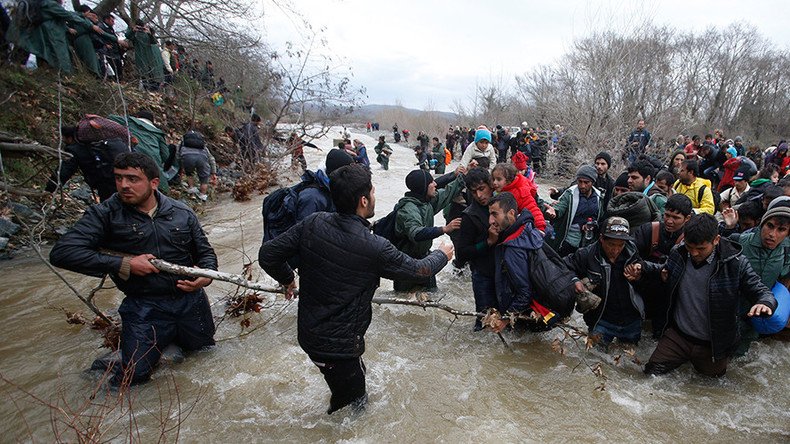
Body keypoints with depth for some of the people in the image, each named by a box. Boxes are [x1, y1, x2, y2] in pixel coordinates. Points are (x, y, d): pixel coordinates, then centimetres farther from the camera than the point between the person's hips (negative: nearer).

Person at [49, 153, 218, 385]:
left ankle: (174, 332, 42)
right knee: (133, 375, -7)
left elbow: (205, 252, 8)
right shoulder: (105, 214, -8)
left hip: (190, 299, 2)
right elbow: (61, 253, -16)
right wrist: (123, 265, -21)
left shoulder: (182, 213, -1)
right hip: (144, 305, -2)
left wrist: (206, 276, -14)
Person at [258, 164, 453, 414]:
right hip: (340, 344, -6)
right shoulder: (374, 248, -25)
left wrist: (286, 279, 15)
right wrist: (442, 255, 12)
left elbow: (268, 254, -5)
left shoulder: (313, 224, -13)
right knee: (352, 391, 20)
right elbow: (419, 270, -9)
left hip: (307, 333, 6)